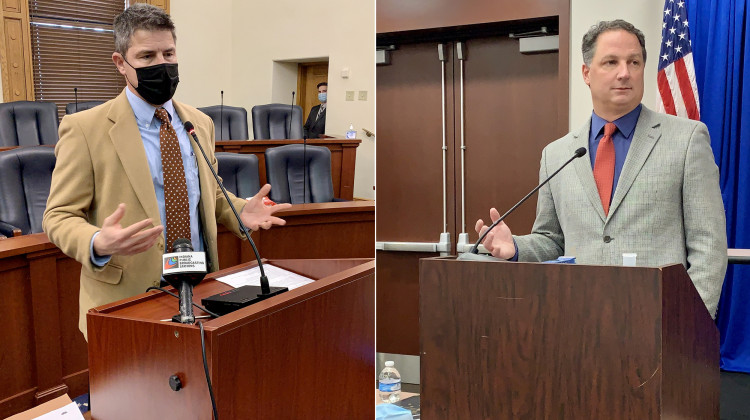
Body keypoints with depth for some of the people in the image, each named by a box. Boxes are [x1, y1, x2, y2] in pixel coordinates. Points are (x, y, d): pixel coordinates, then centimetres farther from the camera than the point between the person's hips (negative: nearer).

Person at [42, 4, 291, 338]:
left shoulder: (200, 123, 8)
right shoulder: (84, 129, -9)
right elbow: (59, 216, -8)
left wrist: (241, 211, -3)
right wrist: (98, 244, -29)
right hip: (127, 297, -4)